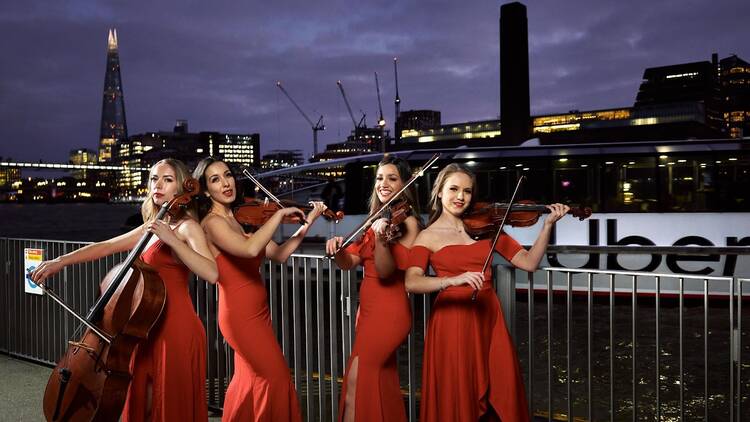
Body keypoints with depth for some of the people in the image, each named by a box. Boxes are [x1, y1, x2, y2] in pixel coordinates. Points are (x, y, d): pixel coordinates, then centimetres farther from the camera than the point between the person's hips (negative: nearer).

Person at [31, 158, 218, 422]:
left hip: (177, 330, -8)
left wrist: (172, 240, -27)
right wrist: (62, 261, 5)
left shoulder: (187, 227, -8)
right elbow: (105, 247, 16)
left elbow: (211, 274, -24)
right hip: (150, 330, 8)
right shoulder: (150, 228, 15)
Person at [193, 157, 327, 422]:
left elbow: (279, 254, 6)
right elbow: (250, 249, -34)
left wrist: (307, 223, 1)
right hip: (241, 314, -8)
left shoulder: (241, 219, 9)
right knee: (276, 377, -2)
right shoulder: (213, 222, -15)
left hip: (256, 311, 8)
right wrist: (279, 214, -24)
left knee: (250, 378, 19)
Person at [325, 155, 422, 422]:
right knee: (381, 384, 14)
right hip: (369, 308, 8)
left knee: (356, 383, -12)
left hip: (388, 311, -8)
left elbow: (385, 271, -19)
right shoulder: (377, 219, 12)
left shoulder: (407, 222, -10)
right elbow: (350, 262, 4)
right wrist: (338, 249, -17)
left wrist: (380, 238, -35)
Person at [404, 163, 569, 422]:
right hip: (452, 322, -3)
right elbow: (411, 283, -17)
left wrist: (548, 225, -6)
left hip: (489, 318, 3)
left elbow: (529, 263, 5)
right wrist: (453, 280, -31)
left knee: (503, 399, 6)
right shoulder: (428, 236, 0)